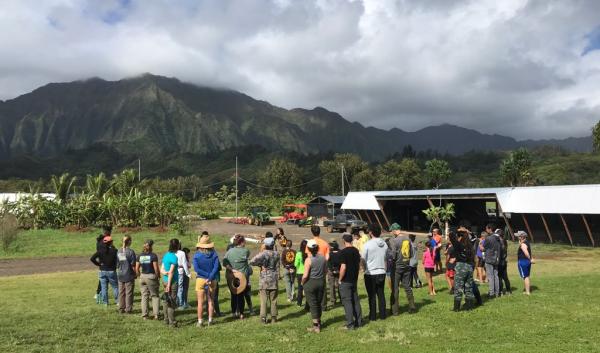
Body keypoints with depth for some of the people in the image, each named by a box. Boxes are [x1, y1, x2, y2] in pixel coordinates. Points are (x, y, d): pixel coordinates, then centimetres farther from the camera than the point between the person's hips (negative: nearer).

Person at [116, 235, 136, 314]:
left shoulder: (119, 251, 2)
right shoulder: (131, 252, -14)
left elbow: (117, 265, 7)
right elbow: (133, 265, -12)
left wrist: (118, 274, 17)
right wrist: (135, 274, 1)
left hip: (120, 275, 5)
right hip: (129, 275, -5)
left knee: (121, 292, 12)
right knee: (129, 293, 4)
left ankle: (121, 309, 19)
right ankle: (128, 309, 8)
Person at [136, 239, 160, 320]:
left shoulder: (140, 256, 3)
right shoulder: (153, 256, -11)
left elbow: (137, 268, 4)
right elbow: (156, 268, -13)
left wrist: (139, 276, 16)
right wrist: (157, 276, 2)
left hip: (143, 277, 4)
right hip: (151, 276, -4)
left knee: (144, 296, 11)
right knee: (155, 296, 9)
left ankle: (144, 315, 13)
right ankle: (155, 314, 4)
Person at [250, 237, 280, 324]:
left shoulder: (263, 254, -10)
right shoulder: (276, 254, 1)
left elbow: (252, 262, -21)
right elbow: (277, 268, 4)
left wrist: (260, 264, -4)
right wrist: (277, 280, 11)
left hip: (264, 279, -3)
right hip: (273, 279, 3)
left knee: (264, 300, 2)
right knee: (273, 300, 10)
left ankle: (263, 318, 2)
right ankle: (273, 318, 14)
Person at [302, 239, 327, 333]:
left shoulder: (309, 259, -18)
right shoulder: (323, 258, -2)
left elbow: (305, 275, -18)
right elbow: (326, 271, 7)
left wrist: (302, 282, -1)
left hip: (310, 283, -5)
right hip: (321, 282, 5)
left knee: (313, 304, 5)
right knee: (319, 303, 19)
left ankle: (316, 326, 9)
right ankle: (318, 322, 33)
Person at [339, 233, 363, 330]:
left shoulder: (343, 252, -17)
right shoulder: (356, 251, 5)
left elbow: (343, 267, -21)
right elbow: (359, 265, 12)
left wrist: (340, 279, -10)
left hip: (345, 281, -7)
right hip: (354, 280, 7)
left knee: (347, 302, 0)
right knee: (356, 300, 14)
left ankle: (350, 324, 2)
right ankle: (359, 322, 21)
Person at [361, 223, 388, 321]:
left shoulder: (368, 244, -15)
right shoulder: (384, 244, 0)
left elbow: (363, 259, -7)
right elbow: (385, 258, 8)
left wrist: (365, 269, 11)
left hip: (370, 273, -4)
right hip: (382, 272, 4)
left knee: (372, 295, 4)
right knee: (381, 294, 12)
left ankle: (373, 316, 11)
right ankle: (382, 314, 17)